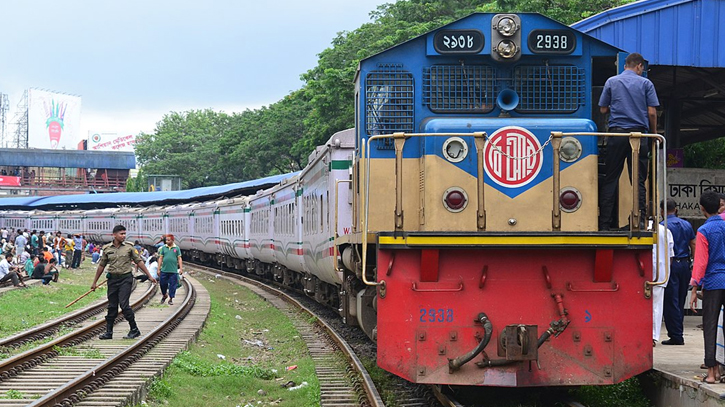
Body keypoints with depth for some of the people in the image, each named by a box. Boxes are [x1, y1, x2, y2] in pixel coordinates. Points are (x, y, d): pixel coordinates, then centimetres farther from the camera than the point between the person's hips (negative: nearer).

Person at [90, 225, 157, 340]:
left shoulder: (129, 247, 0)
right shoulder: (107, 249, 5)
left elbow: (139, 262, 5)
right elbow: (101, 266, 13)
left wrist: (149, 276, 4)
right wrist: (94, 282, 16)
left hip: (126, 279, -3)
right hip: (112, 279, 3)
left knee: (124, 304, -12)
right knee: (112, 306, 6)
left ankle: (134, 330, -3)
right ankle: (109, 332, 13)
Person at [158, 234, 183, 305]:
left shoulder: (176, 248, 4)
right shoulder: (163, 248, 6)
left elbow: (179, 259, 5)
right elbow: (160, 258, 8)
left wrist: (181, 269, -1)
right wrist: (158, 269, 4)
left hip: (173, 271, -1)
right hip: (164, 270, 1)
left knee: (172, 285, 0)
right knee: (163, 284, 7)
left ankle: (171, 299, 11)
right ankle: (164, 295, 31)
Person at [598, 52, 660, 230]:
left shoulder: (611, 82, 7)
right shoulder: (646, 83, 4)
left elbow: (603, 109, 9)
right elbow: (652, 112, -1)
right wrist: (654, 133, 13)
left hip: (617, 134, 1)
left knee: (610, 179, 3)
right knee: (638, 181, 2)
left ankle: (604, 223, 0)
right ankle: (640, 221, -3)